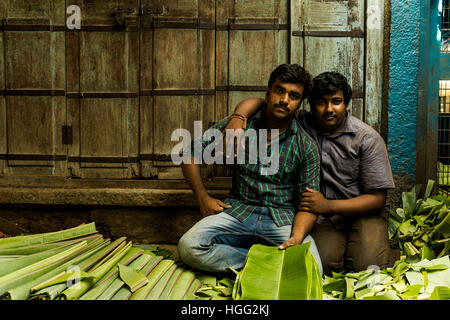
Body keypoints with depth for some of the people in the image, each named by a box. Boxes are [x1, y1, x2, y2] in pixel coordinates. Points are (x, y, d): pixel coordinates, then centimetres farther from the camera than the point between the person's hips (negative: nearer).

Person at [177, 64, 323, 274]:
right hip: (238, 210, 1)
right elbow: (191, 154, 9)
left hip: (283, 217, -1)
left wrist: (296, 238, -23)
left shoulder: (306, 147, 0)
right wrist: (203, 197, 1)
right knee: (189, 247, -25)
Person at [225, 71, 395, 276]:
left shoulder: (367, 138, -7)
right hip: (323, 219, 1)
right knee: (324, 263, -26)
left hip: (362, 213, 0)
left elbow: (377, 199, -8)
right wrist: (238, 118, -24)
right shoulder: (301, 124, -1)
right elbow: (256, 103, 1)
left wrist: (328, 205, -20)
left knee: (368, 266, -24)